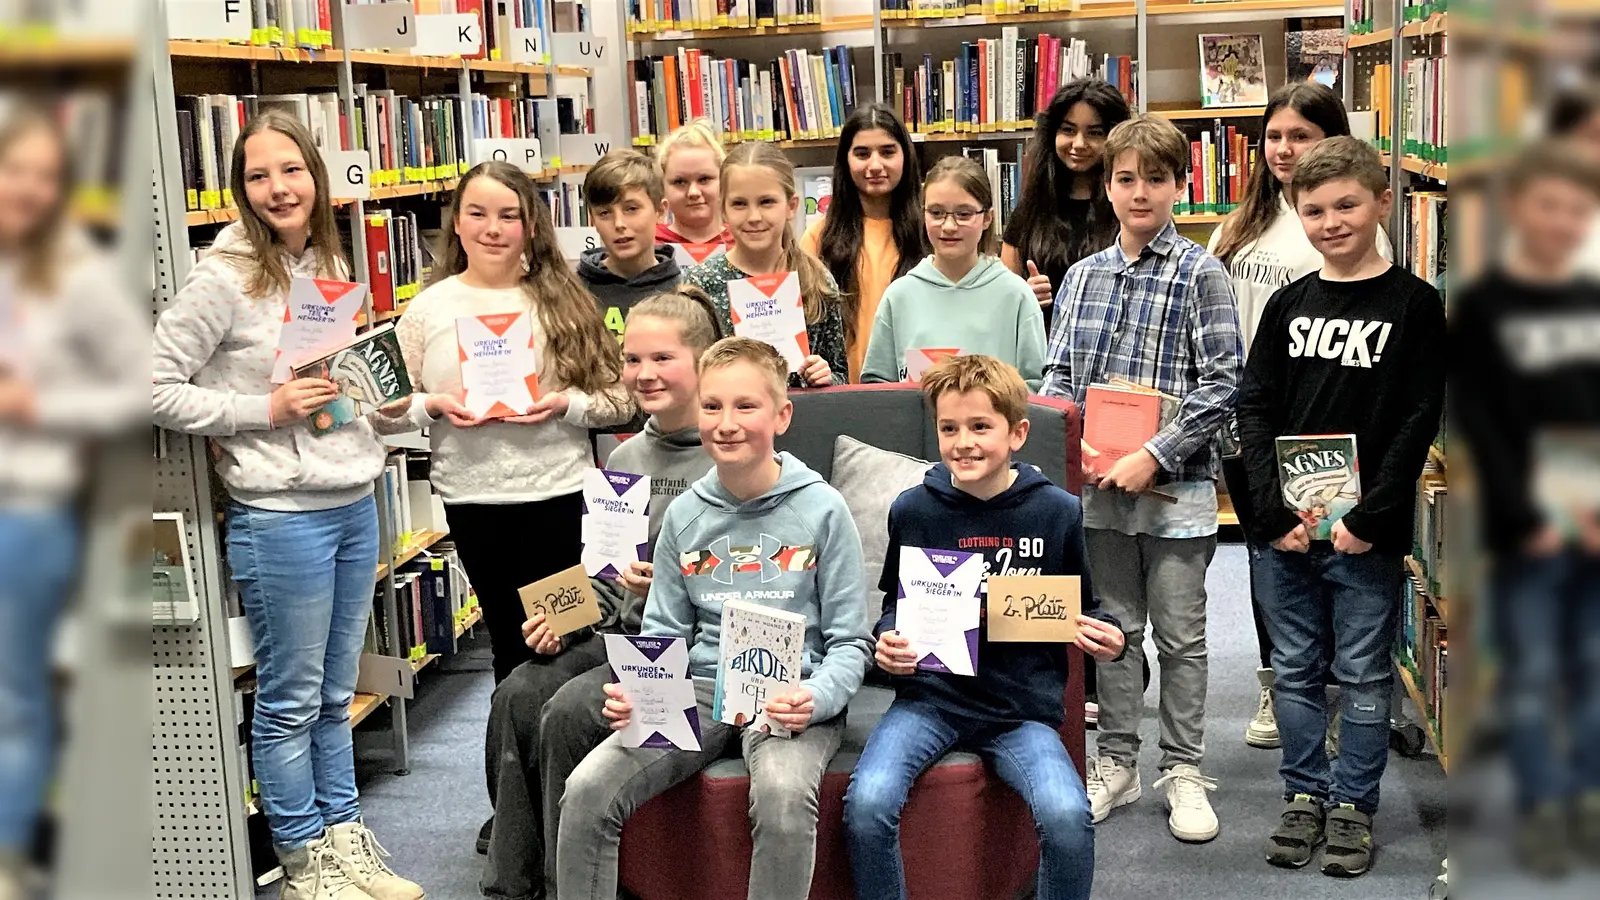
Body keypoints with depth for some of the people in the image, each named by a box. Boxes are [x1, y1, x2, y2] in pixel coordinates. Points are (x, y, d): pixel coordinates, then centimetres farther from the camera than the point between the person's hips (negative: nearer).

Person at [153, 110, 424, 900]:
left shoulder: (330, 267, 10)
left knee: (336, 694, 17)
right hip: (279, 516, -6)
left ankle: (345, 836, 29)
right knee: (290, 701, 6)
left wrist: (387, 407, 5)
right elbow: (158, 390, -14)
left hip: (354, 505, 7)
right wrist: (265, 409, -18)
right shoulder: (225, 279, -12)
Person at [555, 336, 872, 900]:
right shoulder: (685, 515, 8)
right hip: (702, 690, 4)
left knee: (784, 795, -36)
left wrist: (818, 698, -22)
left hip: (792, 695, -3)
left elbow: (850, 641, -1)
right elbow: (664, 633, 13)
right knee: (586, 791, -18)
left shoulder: (822, 510, -3)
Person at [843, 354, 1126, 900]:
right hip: (930, 696, 1)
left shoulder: (1058, 512, 1)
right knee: (866, 804, -25)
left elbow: (1085, 610, 14)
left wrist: (1106, 639, -7)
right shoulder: (913, 510, 2)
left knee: (1067, 817, -26)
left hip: (1023, 706, 0)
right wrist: (887, 643, -5)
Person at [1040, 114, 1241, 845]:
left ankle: (1183, 772, 18)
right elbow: (1058, 373, 12)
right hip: (1100, 484, 4)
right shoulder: (1082, 275, 9)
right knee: (1115, 627, 13)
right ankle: (1116, 763, 24)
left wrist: (1155, 456, -17)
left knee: (1180, 635, 6)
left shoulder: (1200, 275, -5)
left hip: (1177, 487, -4)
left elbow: (1221, 382, -10)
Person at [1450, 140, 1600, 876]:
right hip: (1528, 527, -4)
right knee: (1531, 673, 1)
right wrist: (1526, 520, -16)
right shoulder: (1480, 308, -3)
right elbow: (1481, 427, -10)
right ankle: (1541, 808, 10)